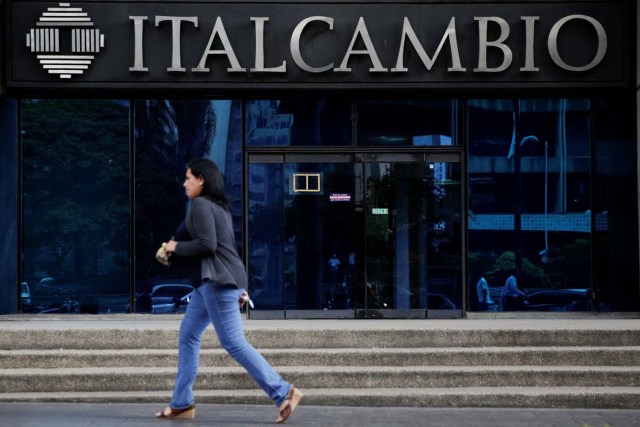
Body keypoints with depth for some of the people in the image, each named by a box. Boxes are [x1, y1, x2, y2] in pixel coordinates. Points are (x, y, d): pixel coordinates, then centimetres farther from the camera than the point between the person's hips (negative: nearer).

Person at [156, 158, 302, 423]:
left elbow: (207, 244, -21)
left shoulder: (200, 204, -10)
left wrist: (176, 247, -5)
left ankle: (284, 393, -10)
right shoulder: (218, 206, 20)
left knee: (233, 342, -10)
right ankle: (181, 403, 15)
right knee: (188, 334, 12)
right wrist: (239, 288, 19)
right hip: (213, 281, 11)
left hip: (218, 282, -11)